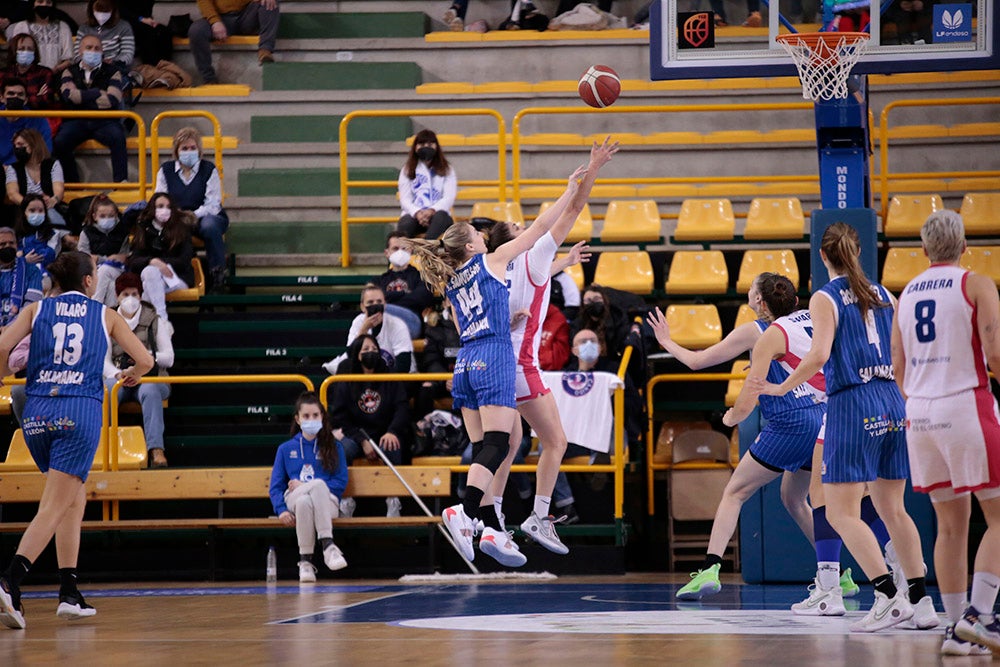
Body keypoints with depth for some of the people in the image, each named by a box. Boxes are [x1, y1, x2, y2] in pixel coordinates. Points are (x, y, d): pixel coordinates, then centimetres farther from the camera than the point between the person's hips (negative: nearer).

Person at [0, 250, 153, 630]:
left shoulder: (37, 310, 12)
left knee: (74, 498, 20)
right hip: (81, 412, -3)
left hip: (37, 413, 3)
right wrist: (132, 376, 32)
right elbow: (145, 360, 9)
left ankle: (70, 593, 16)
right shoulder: (106, 315, 12)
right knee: (54, 509, -10)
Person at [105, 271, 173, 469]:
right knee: (107, 391, -37)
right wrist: (117, 374, -18)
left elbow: (169, 358, 7)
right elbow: (104, 360, 4)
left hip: (151, 377, -1)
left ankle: (156, 451, -53)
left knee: (149, 391, -39)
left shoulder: (154, 321, 13)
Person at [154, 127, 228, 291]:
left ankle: (217, 271, -26)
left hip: (204, 217, -1)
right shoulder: (166, 170, 10)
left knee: (209, 225, -39)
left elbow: (213, 205, -8)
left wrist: (194, 215, -26)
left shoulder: (209, 169, 2)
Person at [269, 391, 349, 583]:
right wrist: (281, 510, -8)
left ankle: (306, 560, -41)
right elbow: (276, 486, 13)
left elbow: (341, 483, 5)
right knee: (304, 501, -39)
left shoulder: (333, 447, 14)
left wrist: (303, 486, -5)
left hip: (328, 503, -1)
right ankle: (327, 545, -35)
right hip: (294, 501, 1)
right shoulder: (285, 449, 17)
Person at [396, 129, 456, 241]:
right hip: (414, 214, 1)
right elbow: (405, 199, 4)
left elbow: (449, 198, 2)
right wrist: (417, 213, -18)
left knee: (441, 216, -38)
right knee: (405, 224, -35)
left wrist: (432, 210, -18)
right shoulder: (407, 170, 16)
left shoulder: (446, 169, 16)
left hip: (437, 215, -1)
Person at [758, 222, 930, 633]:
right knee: (892, 509, 13)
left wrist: (781, 388, -6)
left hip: (852, 406, -6)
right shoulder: (883, 295, 12)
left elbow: (818, 356, -17)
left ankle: (888, 596, -17)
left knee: (841, 513, -4)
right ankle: (920, 601, 11)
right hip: (892, 404, 6)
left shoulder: (826, 299, -5)